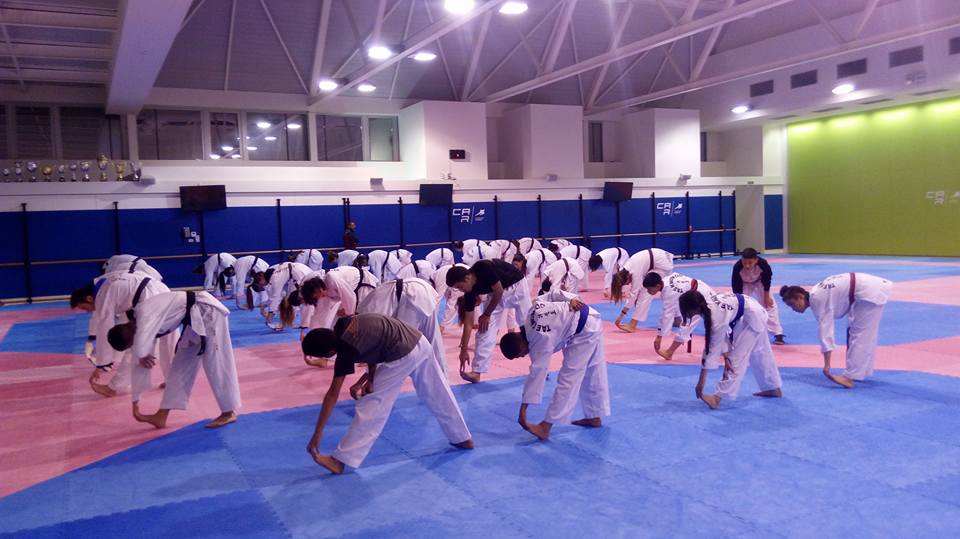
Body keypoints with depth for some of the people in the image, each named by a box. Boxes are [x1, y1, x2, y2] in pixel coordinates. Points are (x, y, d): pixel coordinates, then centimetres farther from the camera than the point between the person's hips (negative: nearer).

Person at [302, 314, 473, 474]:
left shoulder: (346, 349, -14)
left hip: (402, 356, -9)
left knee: (371, 404, -2)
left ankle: (341, 460, 2)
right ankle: (463, 438, 39)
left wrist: (317, 433, -6)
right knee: (437, 394, 23)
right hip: (419, 342, 9)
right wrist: (370, 378, 3)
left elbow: (332, 394, -11)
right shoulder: (343, 324, 5)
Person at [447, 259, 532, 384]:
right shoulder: (470, 291, -18)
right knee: (486, 327, -10)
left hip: (516, 285, -4)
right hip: (497, 293, 5)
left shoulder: (483, 268, -37)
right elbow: (468, 323, -14)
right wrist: (464, 350, -15)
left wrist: (487, 314, -16)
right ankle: (477, 371, -11)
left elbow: (499, 291, -26)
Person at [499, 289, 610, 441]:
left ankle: (546, 427, -13)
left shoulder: (541, 341, -21)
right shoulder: (532, 310, 0)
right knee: (592, 374, 17)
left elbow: (537, 373, -22)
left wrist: (523, 409, -21)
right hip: (591, 321, 10)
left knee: (568, 377, -12)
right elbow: (552, 294, 6)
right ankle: (595, 416, 28)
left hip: (584, 331, -10)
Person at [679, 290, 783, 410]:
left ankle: (719, 396, -11)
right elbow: (719, 335, -7)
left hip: (751, 318, -9)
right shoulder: (705, 304, -15)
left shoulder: (716, 317, -36)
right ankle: (774, 388, 39)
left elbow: (712, 347, -31)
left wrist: (701, 381, -27)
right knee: (760, 353, 23)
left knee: (737, 357, -11)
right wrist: (725, 357, -17)